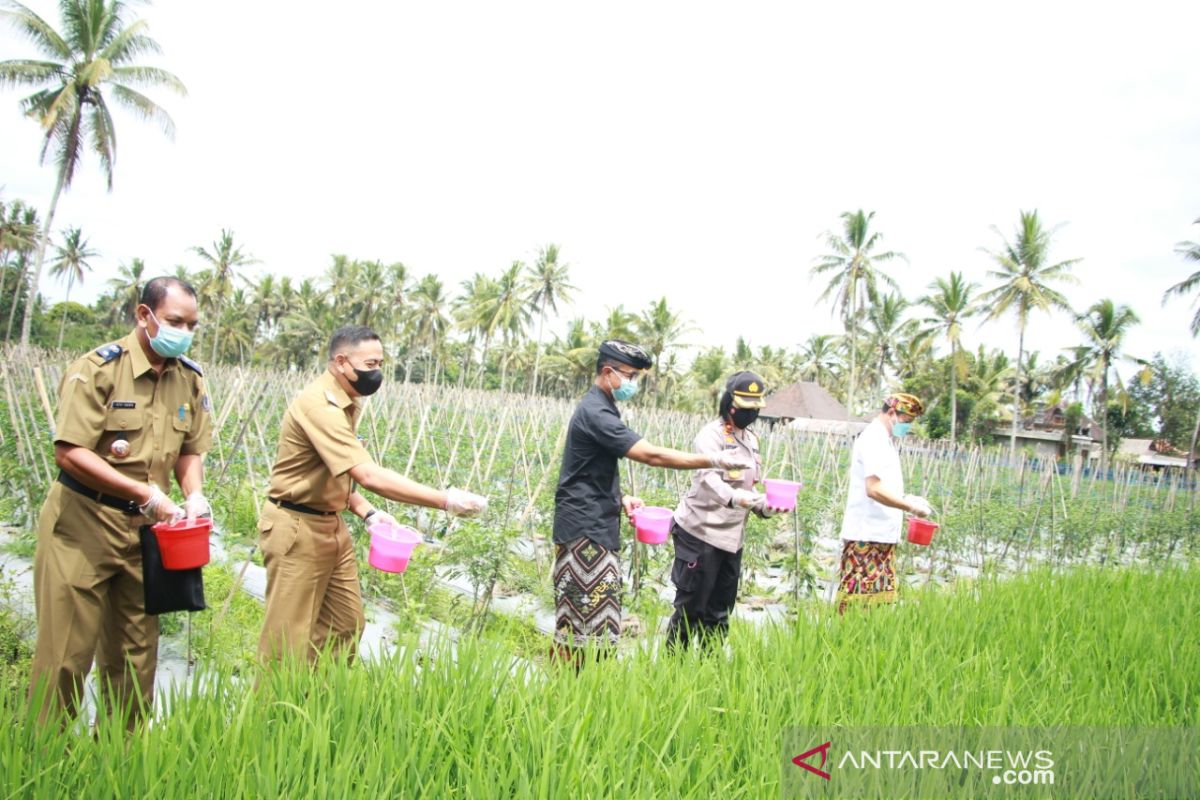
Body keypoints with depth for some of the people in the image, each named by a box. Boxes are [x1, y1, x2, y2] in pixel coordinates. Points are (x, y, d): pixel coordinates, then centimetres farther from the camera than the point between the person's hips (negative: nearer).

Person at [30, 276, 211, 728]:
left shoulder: (190, 379, 5)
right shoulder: (98, 369, -13)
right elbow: (69, 452, -19)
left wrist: (194, 494, -8)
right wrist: (143, 492, -22)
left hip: (144, 529, 6)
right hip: (82, 526, -6)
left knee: (135, 650, 14)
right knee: (66, 649, 0)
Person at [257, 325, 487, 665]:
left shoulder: (345, 403, 8)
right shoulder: (319, 405, -23)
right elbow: (369, 475, -33)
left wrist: (367, 512, 1)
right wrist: (446, 501, -32)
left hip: (331, 525, 9)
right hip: (296, 528, -9)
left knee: (345, 626, 13)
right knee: (290, 636, 0)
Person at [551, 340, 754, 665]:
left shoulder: (601, 408, 15)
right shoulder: (595, 412, -17)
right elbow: (652, 455, -25)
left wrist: (621, 498, 8)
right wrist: (715, 460, -25)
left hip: (599, 526, 10)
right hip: (584, 528, -10)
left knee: (590, 616, 11)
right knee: (583, 615, -6)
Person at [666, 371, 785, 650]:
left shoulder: (750, 438, 14)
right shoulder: (711, 435, -12)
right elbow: (709, 479, -28)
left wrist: (764, 505, -3)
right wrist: (735, 498, -47)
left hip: (732, 536, 8)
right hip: (701, 533, -8)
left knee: (720, 610, 13)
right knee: (691, 607, -2)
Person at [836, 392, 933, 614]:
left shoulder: (886, 441, 17)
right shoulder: (873, 441, -14)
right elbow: (874, 490, -24)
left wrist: (906, 498, 10)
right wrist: (911, 507, -19)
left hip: (883, 535, 10)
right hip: (866, 535, -10)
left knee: (880, 597, 11)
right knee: (859, 598, -6)